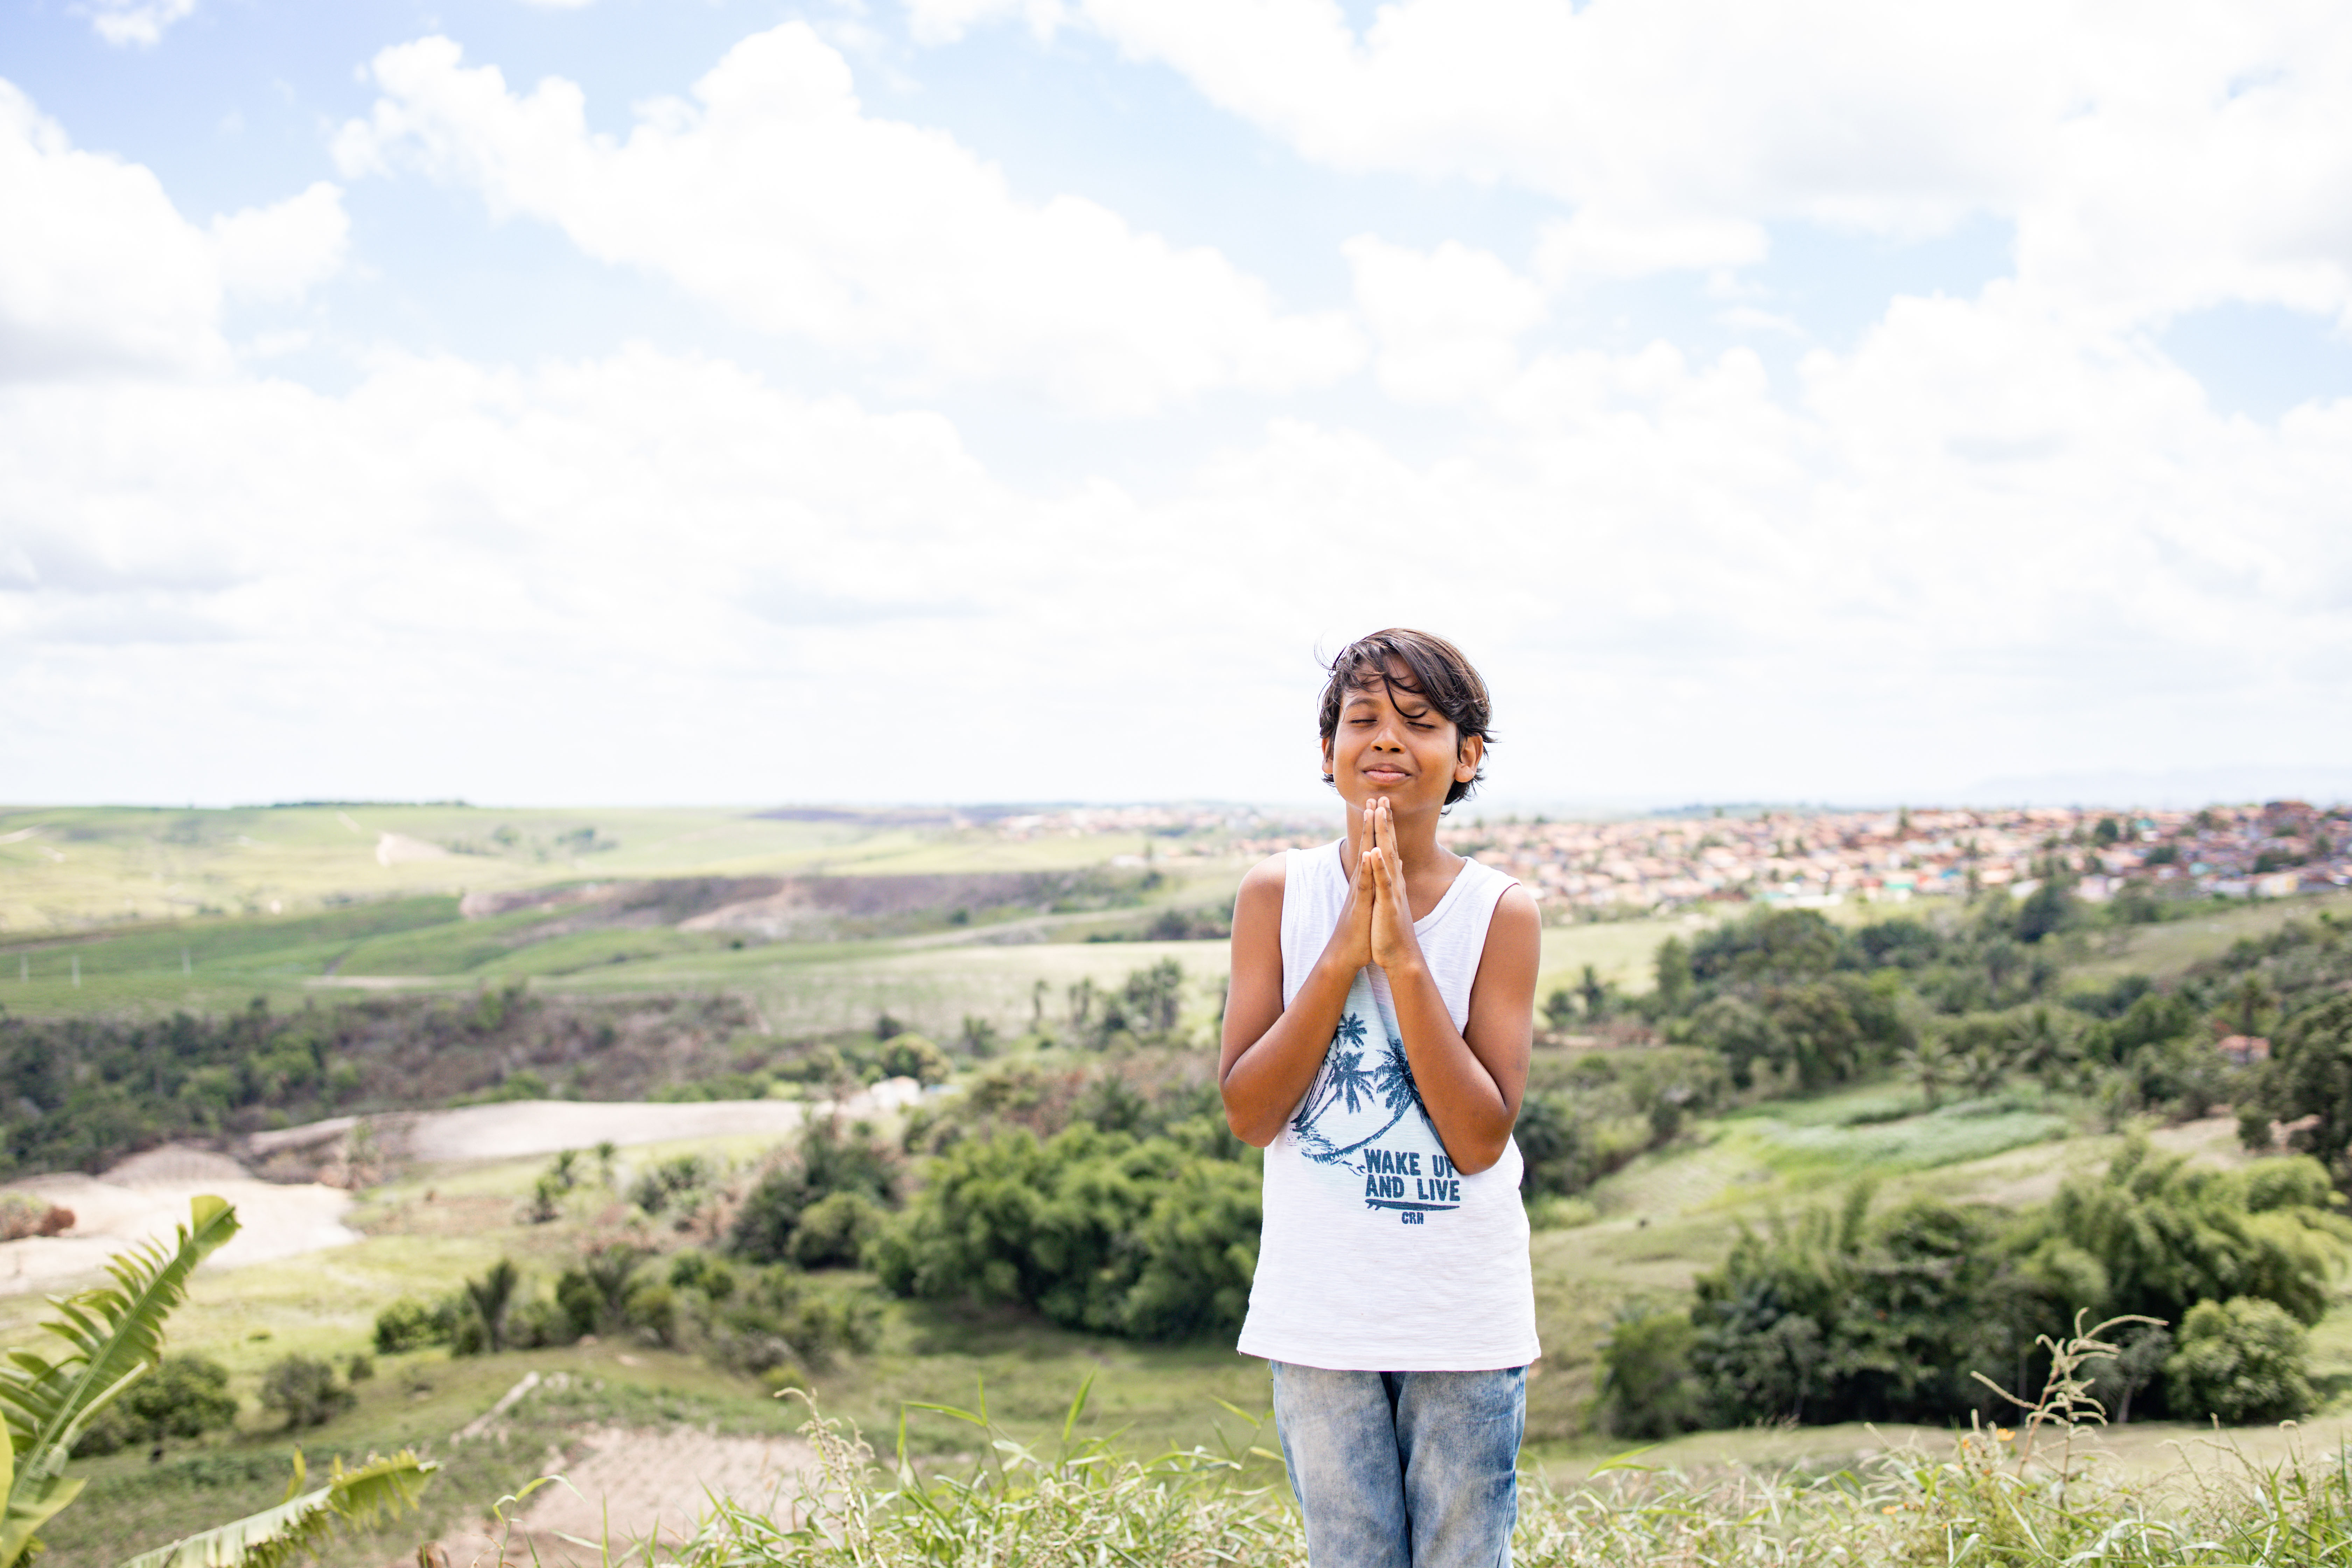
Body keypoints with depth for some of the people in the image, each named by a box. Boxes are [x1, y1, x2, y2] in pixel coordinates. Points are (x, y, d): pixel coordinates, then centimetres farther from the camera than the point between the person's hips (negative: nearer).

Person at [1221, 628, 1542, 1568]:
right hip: (1321, 1316, 1)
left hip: (1466, 1322, 0)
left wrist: (1404, 958, -21)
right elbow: (1248, 1114, -10)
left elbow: (1481, 1138, -14)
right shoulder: (1278, 895, -3)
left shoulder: (1500, 912, -6)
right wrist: (1343, 951, -17)